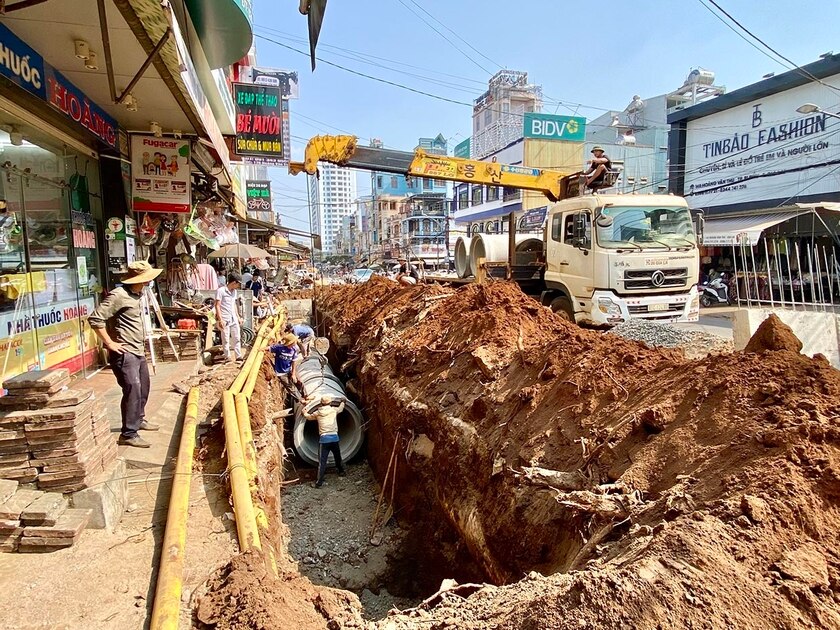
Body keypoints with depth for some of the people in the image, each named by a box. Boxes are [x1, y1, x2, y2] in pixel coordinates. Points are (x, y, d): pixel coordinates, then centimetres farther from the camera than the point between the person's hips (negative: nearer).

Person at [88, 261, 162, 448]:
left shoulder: (138, 295, 11)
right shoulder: (119, 295, -19)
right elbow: (95, 318, -23)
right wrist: (109, 343, -19)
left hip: (138, 351, 10)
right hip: (124, 353, -10)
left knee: (143, 387, 21)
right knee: (133, 391, -10)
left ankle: (139, 420, 39)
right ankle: (128, 435, -3)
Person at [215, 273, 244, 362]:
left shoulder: (234, 291, 11)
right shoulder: (221, 290, -11)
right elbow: (217, 306, -12)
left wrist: (238, 317, 17)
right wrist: (220, 320, -17)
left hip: (234, 319, 7)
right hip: (225, 319, -7)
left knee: (237, 338, 8)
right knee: (226, 340, 2)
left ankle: (239, 356, 15)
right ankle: (227, 357, 10)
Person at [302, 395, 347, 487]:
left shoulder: (317, 413, 0)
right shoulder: (334, 410, 2)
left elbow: (308, 416, 20)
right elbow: (341, 408, 26)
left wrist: (304, 412, 41)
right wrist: (342, 402, 47)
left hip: (324, 438, -2)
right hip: (334, 437, 2)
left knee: (322, 461, -1)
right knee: (338, 457, 24)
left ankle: (319, 482, -3)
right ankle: (342, 471, 44)